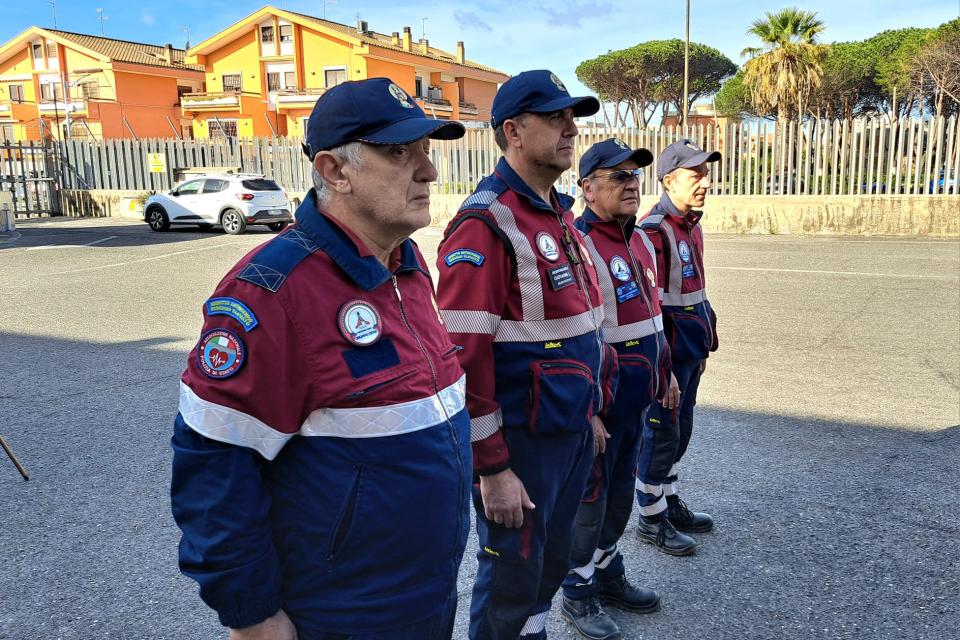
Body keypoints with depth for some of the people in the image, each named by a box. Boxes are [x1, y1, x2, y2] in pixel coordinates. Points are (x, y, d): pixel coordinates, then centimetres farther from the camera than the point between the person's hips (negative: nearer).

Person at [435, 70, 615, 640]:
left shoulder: (561, 215, 11)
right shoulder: (486, 224, -18)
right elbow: (463, 358, -22)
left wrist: (593, 411, 18)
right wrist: (492, 468, -19)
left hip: (573, 432, 8)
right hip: (521, 441, -8)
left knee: (551, 566, 23)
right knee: (511, 580, 10)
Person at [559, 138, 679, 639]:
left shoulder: (640, 241, 10)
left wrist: (665, 373, 21)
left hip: (638, 396, 8)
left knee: (621, 490, 20)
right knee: (590, 495, 6)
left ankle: (608, 573, 38)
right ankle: (578, 593, 24)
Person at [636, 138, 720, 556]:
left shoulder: (692, 226, 11)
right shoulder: (654, 231, -19)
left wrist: (704, 346, 20)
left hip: (690, 351, 9)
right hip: (668, 353, -9)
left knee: (680, 430, 18)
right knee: (661, 433, 2)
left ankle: (669, 503, 34)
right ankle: (651, 519, 17)